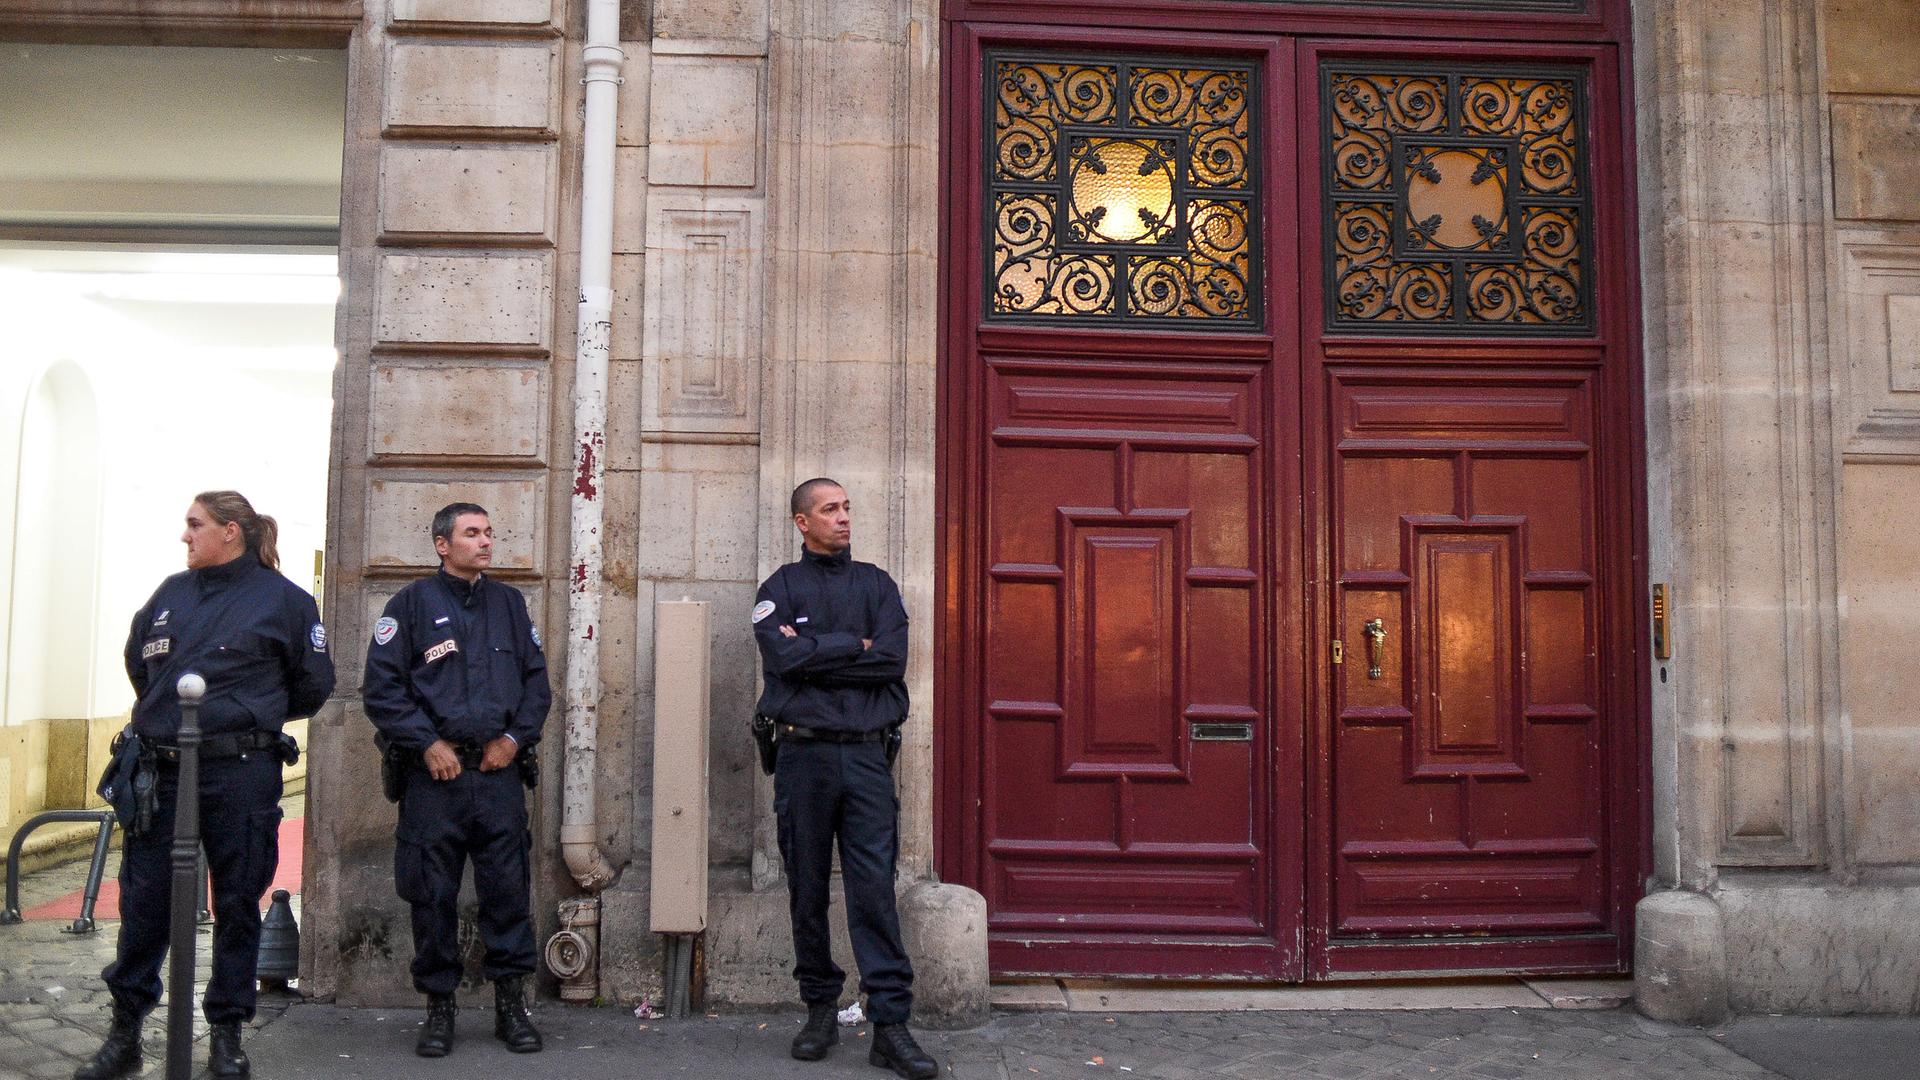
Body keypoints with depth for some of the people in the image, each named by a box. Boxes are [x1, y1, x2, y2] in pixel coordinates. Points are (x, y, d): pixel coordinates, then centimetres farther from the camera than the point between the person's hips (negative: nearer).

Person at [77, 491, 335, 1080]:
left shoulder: (282, 598, -2)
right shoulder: (172, 592, 10)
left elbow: (314, 682, 4)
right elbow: (137, 661, 24)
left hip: (240, 772, -4)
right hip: (160, 769, 4)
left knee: (237, 903, 6)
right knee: (143, 899, 6)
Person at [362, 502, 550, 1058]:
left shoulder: (509, 602, 12)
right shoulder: (412, 603, 1)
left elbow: (536, 679, 14)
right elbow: (382, 686, -3)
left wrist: (515, 737, 1)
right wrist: (427, 744, -9)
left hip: (498, 770, 3)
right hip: (434, 776, -2)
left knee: (508, 888, 2)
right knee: (433, 895, 4)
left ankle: (511, 1003, 13)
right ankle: (438, 1007, 17)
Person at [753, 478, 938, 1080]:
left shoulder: (876, 585, 12)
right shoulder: (780, 588, 8)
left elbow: (892, 660, -4)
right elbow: (783, 657, -11)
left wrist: (813, 653, -6)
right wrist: (853, 645, -5)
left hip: (866, 754, 0)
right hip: (803, 754, 0)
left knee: (875, 887, -6)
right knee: (807, 888, 7)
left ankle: (891, 1024, -4)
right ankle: (820, 1009, 20)